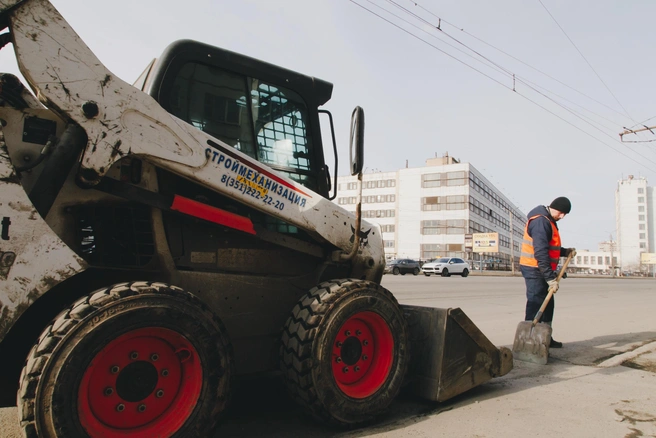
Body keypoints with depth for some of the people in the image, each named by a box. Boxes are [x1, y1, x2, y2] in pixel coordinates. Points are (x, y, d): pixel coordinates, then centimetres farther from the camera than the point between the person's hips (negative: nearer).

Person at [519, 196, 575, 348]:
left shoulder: (549, 221, 15)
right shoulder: (540, 221, -19)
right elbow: (540, 252, -27)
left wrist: (564, 252, 12)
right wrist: (550, 278, -29)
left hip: (542, 270, 11)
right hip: (535, 269, -10)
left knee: (548, 304, 16)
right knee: (535, 305, -10)